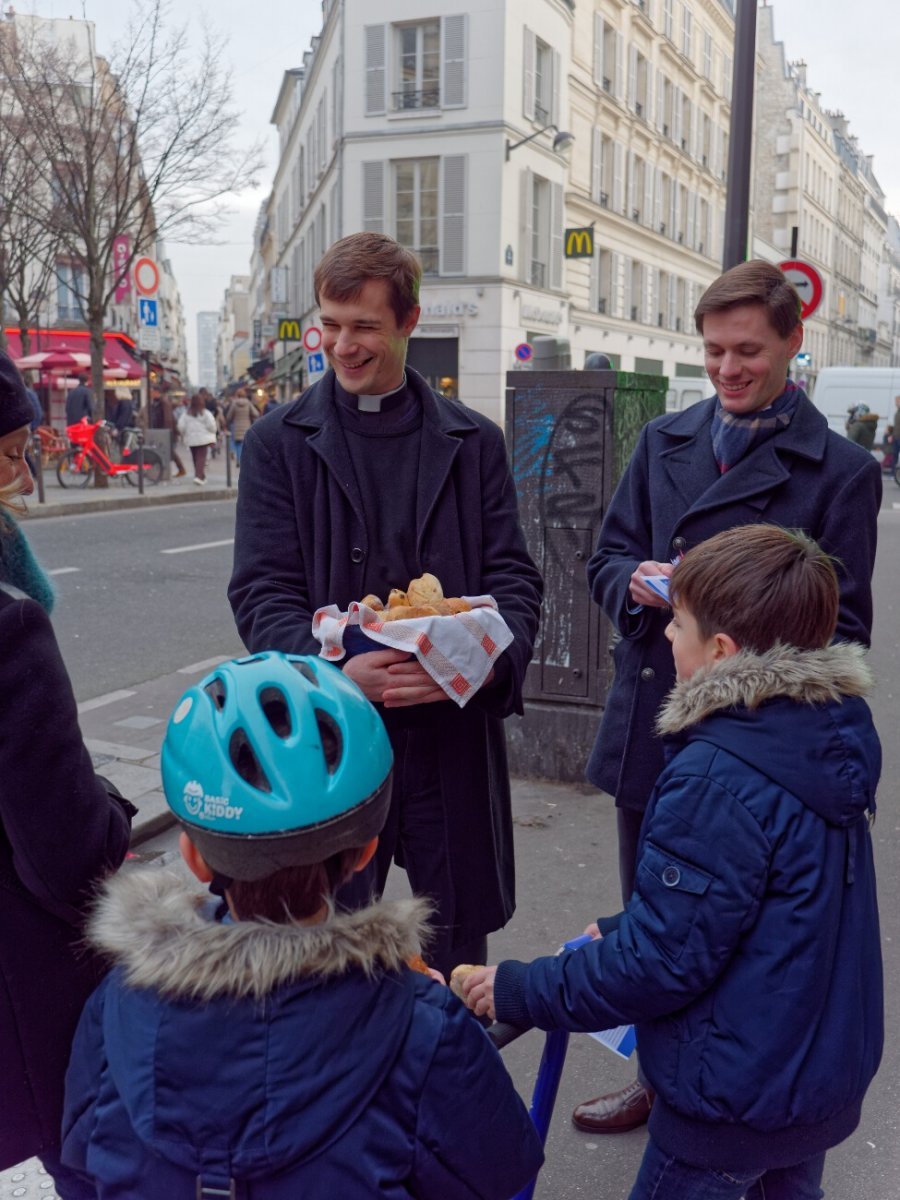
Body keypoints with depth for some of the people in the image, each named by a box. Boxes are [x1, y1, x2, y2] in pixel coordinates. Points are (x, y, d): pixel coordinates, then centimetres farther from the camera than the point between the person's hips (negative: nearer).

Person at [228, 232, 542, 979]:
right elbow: (262, 591, -3)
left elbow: (513, 575, 4)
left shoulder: (474, 443, 7)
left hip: (453, 729, 2)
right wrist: (336, 671, -21)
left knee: (459, 939, 15)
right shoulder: (279, 444, 3)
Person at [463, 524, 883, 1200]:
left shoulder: (718, 778, -30)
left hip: (737, 1098, -8)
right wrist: (621, 932, 8)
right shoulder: (838, 733, -2)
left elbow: (661, 961, -26)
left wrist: (522, 992, -14)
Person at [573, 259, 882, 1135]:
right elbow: (608, 555, 11)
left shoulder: (840, 470, -6)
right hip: (649, 727, 5)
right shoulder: (663, 442, 8)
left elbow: (842, 627, -6)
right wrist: (640, 585, -11)